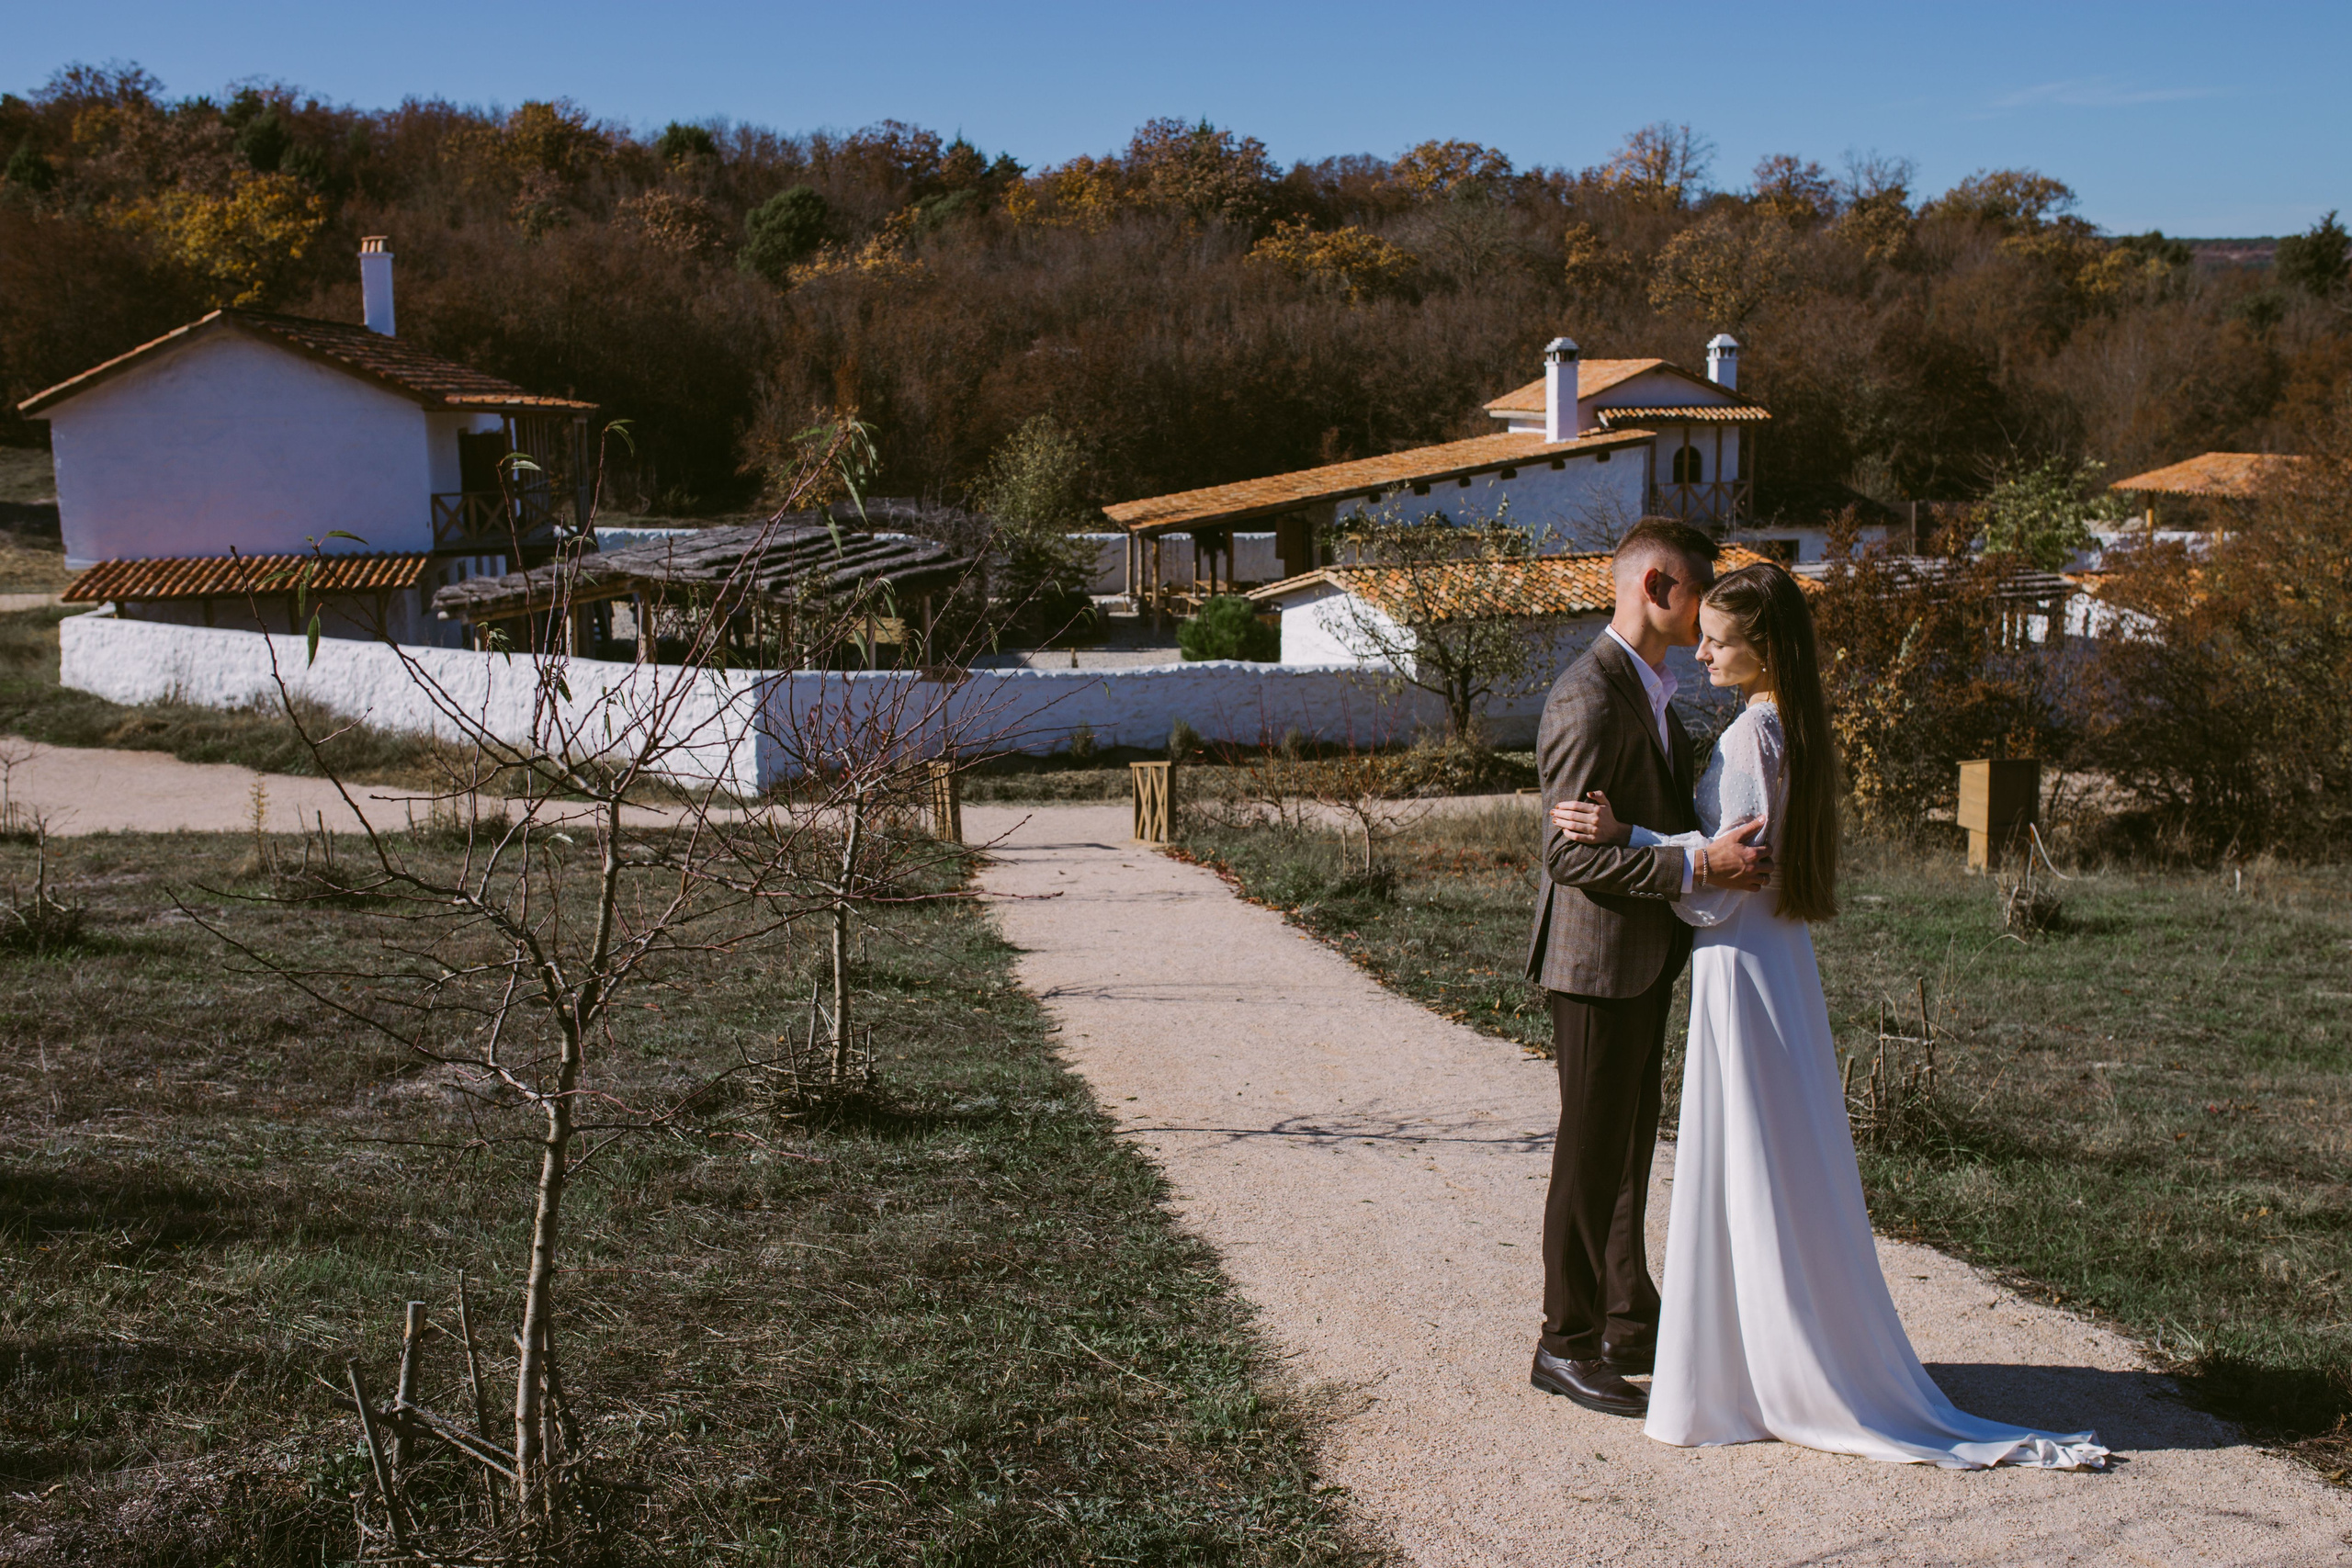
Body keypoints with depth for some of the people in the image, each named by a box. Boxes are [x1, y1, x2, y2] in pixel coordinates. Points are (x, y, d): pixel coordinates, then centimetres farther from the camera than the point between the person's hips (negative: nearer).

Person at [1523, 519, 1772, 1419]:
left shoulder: (1651, 689, 13)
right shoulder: (1589, 699, -20)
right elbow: (1570, 853, -25)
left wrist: (1722, 848, 13)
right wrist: (1699, 866, -27)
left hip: (1645, 957, 10)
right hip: (1596, 956, -10)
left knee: (1632, 1145, 18)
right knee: (1592, 1155, 0)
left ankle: (1630, 1325, 30)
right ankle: (1566, 1345, 12)